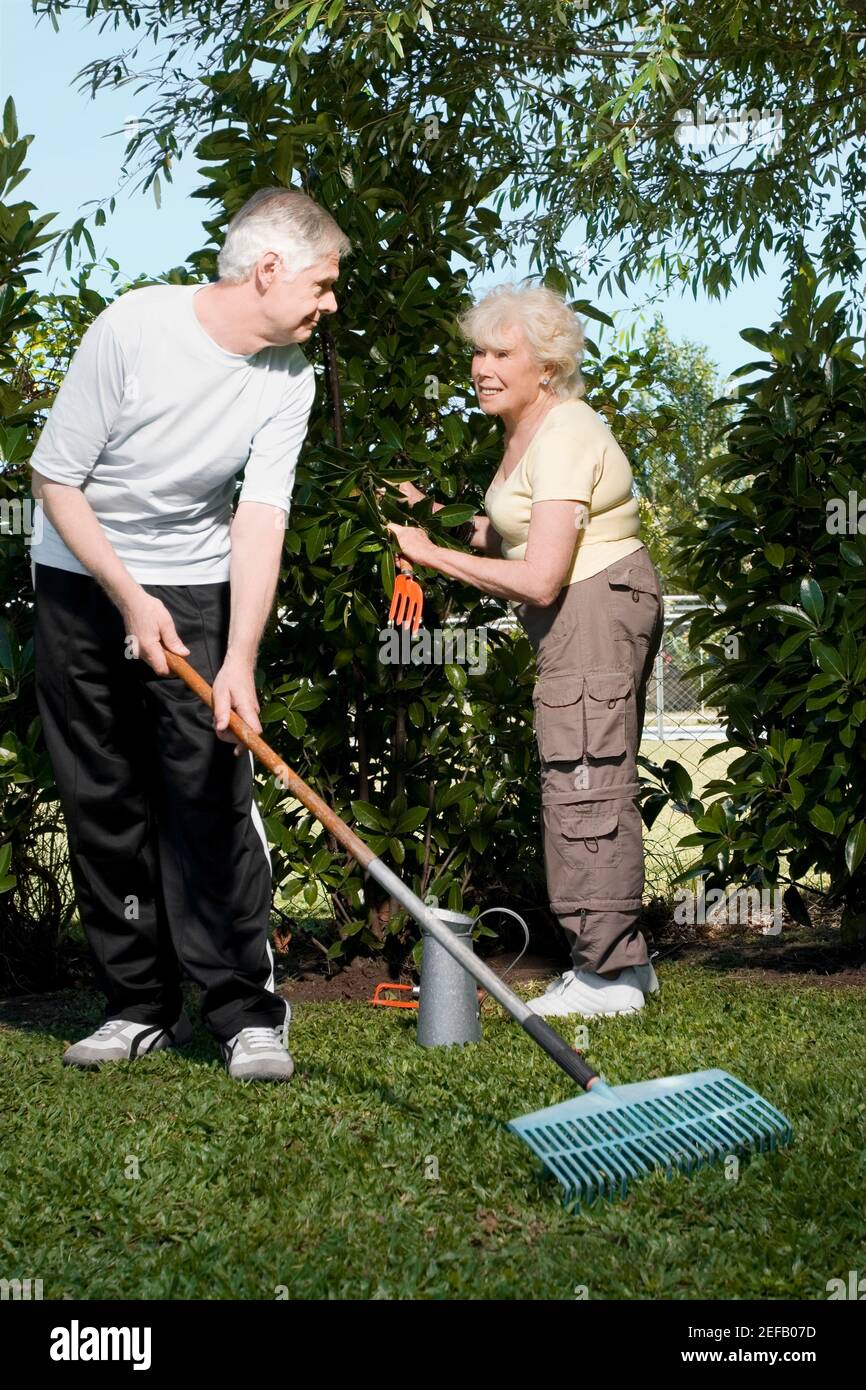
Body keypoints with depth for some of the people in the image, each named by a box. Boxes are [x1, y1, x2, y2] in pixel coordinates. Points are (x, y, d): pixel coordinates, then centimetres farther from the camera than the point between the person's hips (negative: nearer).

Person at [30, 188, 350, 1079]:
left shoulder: (288, 379, -11)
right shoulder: (132, 329, -21)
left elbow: (261, 520, -17)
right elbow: (55, 478, -14)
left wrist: (239, 659, -29)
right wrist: (131, 598, -18)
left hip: (198, 585, 1)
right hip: (81, 578, -1)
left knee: (212, 795, -9)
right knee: (102, 802, 2)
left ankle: (247, 1012, -5)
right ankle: (139, 1006, 12)